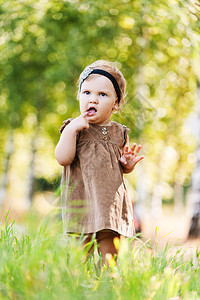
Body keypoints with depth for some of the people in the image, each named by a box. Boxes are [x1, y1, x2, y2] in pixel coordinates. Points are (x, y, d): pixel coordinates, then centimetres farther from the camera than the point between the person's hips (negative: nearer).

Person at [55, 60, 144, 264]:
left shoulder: (118, 132, 10)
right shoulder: (74, 128, 0)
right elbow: (63, 158, -12)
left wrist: (128, 164, -3)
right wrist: (71, 129, -18)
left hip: (111, 200, 3)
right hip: (81, 199, -3)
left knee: (109, 251, 6)